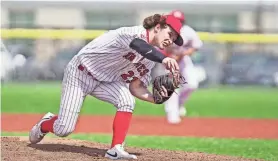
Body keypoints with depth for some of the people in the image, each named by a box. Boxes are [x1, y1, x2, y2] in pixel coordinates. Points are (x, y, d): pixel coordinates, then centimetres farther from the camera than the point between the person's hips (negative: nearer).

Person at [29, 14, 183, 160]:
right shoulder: (135, 33, -27)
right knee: (63, 130, -7)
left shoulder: (151, 56, -3)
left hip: (105, 80, 7)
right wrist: (163, 58, -70)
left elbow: (135, 87, -3)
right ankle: (44, 125, 28)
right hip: (79, 73, -7)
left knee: (127, 100, -24)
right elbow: (137, 43, -53)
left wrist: (156, 98, -22)